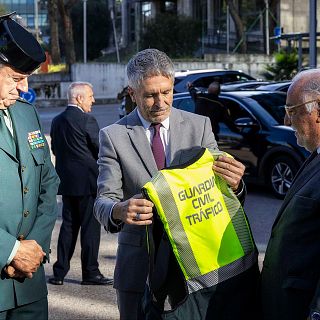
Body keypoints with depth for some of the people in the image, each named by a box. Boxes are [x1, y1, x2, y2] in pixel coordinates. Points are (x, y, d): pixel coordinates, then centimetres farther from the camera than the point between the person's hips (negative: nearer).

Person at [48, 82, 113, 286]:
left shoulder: (57, 121, 8)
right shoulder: (87, 120, -14)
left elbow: (55, 149, 14)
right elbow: (100, 149, -11)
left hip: (66, 182, 7)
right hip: (87, 181, -7)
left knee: (68, 225, 13)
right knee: (90, 227, 1)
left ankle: (59, 272, 13)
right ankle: (91, 273, 6)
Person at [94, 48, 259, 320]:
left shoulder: (199, 126, 1)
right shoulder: (114, 136, -3)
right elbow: (104, 200, -9)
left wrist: (234, 184, -26)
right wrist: (119, 211, -33)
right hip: (139, 265, -1)